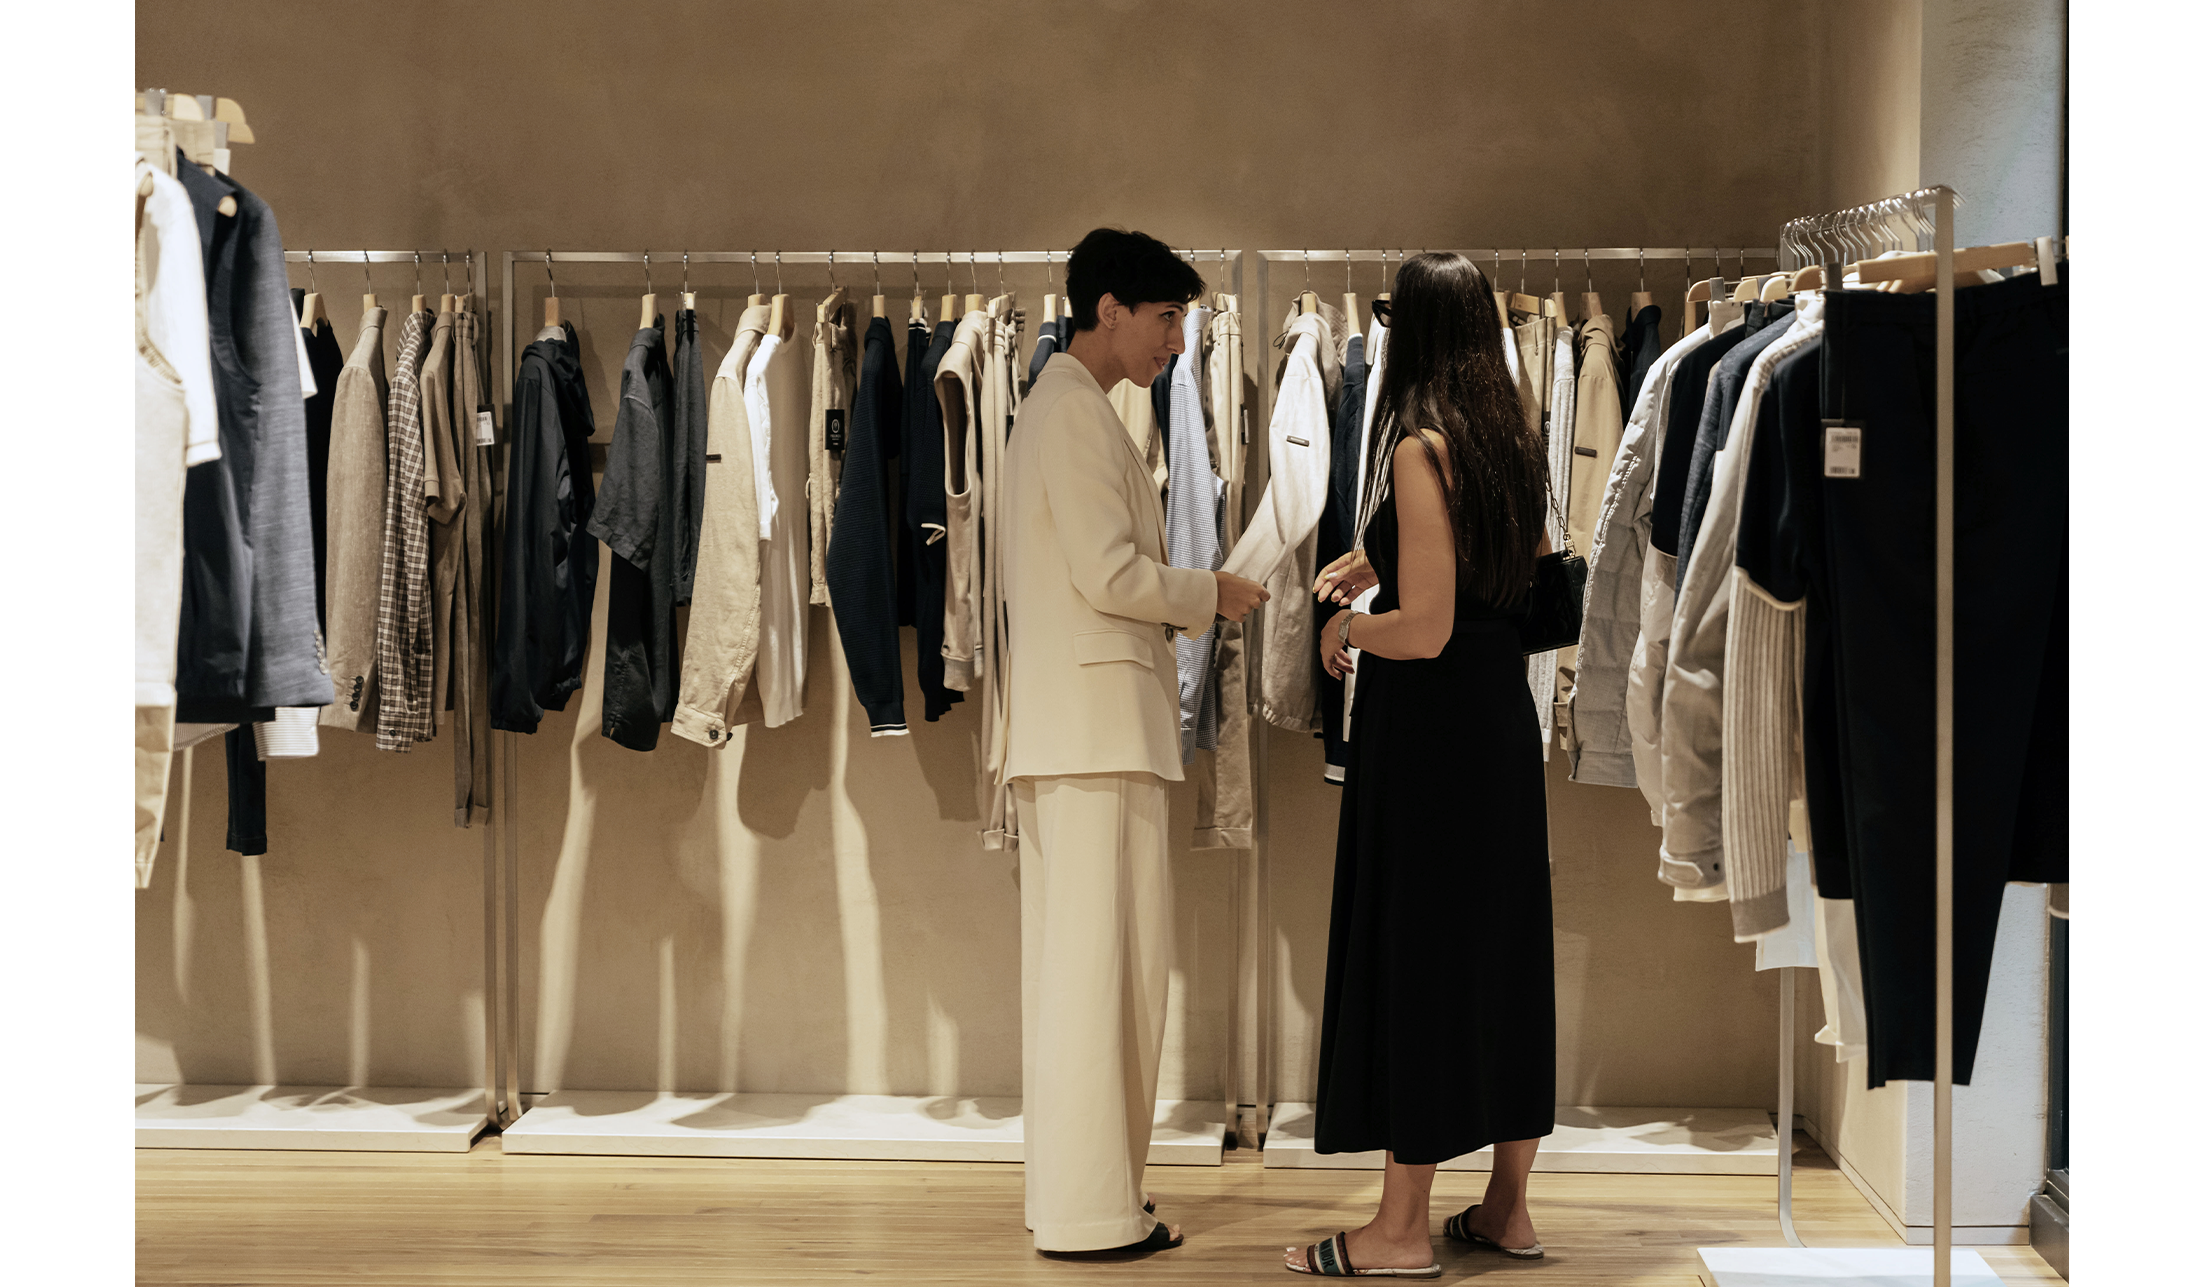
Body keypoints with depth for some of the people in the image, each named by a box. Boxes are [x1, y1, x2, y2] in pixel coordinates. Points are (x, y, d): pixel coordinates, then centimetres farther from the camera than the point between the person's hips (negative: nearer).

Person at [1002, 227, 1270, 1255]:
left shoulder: (1049, 409, 23)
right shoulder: (1079, 411, -9)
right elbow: (1109, 573, -17)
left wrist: (1181, 602, 16)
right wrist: (1207, 594, -3)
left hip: (1059, 730, 10)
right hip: (1098, 719, -10)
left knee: (1067, 965, 11)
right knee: (1107, 965, -8)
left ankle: (1063, 1189, 16)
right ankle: (1089, 1207, -4)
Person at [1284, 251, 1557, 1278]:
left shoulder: (1421, 447, -16)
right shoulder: (1511, 441, 7)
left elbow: (1423, 631, -20)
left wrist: (1345, 627, -2)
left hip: (1426, 725, -8)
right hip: (1504, 716, 8)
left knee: (1413, 949, 0)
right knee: (1502, 944, 12)